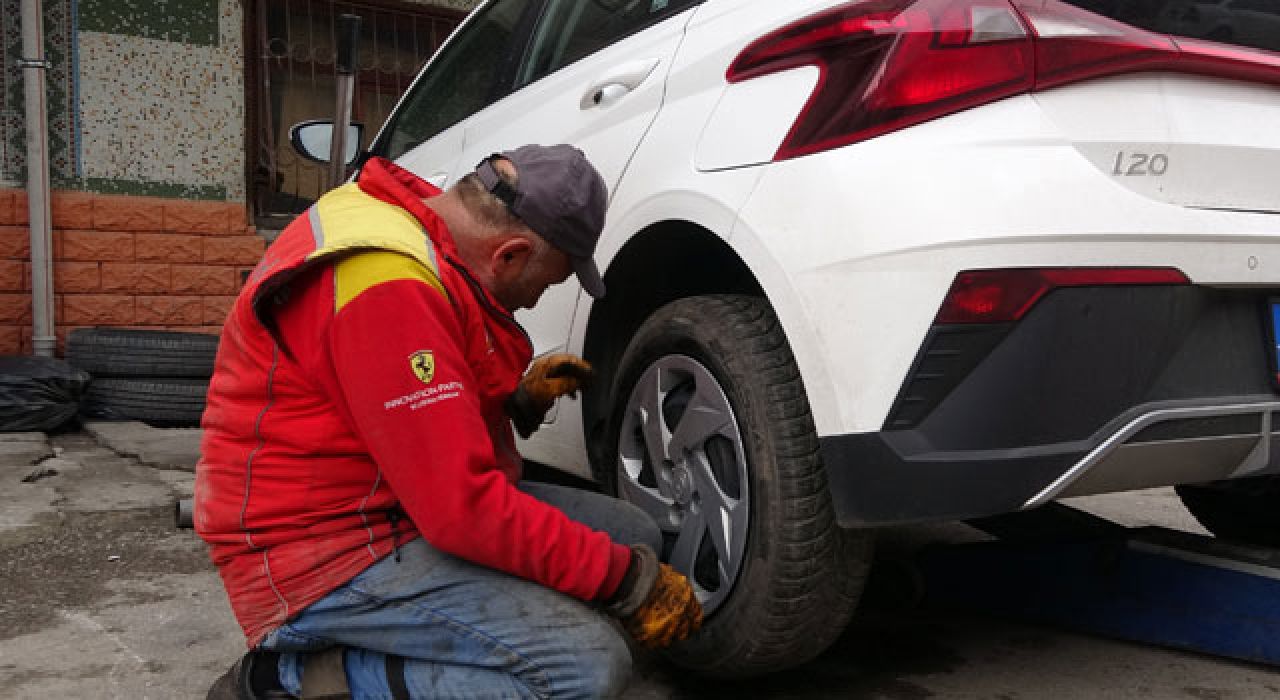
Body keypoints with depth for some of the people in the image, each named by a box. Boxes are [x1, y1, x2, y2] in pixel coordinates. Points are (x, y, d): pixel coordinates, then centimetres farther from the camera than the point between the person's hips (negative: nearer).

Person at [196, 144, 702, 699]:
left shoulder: (410, 225, 6)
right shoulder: (390, 287, -26)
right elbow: (465, 509, -28)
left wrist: (518, 397, 11)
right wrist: (631, 580, -20)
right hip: (324, 558, -11)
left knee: (634, 536, 6)